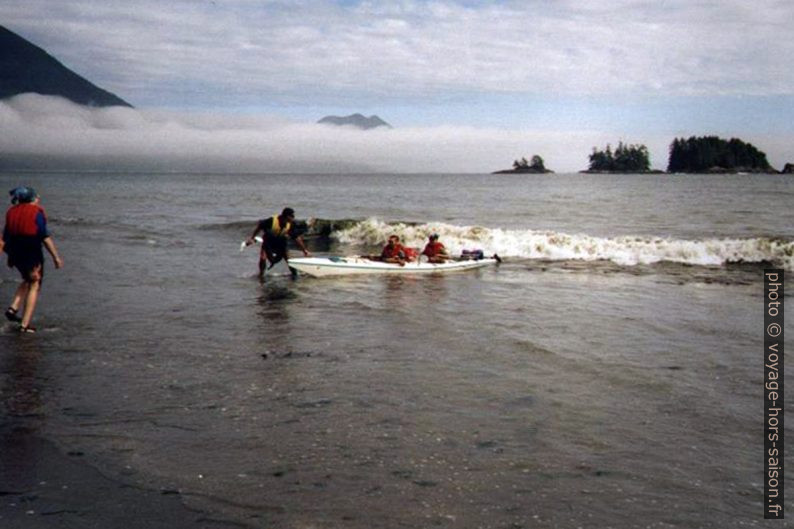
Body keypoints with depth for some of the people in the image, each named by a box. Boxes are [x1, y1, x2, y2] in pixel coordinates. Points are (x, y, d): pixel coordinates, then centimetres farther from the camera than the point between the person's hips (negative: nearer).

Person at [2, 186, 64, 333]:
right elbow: (45, 237, -14)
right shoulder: (36, 212, -10)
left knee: (28, 280, 28)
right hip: (33, 255, -6)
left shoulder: (11, 212, 6)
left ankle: (13, 308, 11)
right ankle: (25, 324, 3)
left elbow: (6, 237, 9)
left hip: (16, 255, 6)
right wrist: (56, 257, -11)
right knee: (34, 286, 6)